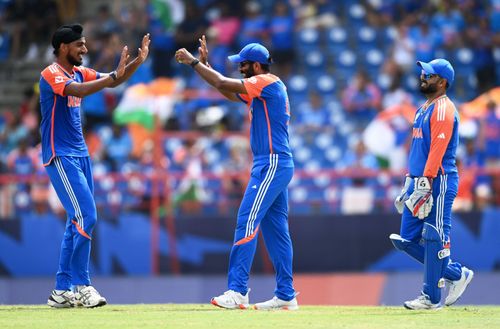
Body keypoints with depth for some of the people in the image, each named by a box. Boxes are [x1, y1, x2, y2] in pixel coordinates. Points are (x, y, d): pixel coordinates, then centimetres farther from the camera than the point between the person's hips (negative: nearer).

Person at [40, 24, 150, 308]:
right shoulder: (51, 75, -13)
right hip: (60, 157, -9)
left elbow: (113, 81, 13)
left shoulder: (80, 73, 12)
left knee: (79, 221, 8)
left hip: (80, 155, 9)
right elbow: (79, 91, -31)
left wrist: (137, 61, -2)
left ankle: (63, 290, 12)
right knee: (85, 218, -15)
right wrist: (113, 76, -35)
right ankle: (81, 285, -8)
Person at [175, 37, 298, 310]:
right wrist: (203, 64, 18)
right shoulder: (260, 88, 19)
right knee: (276, 229, 10)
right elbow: (227, 91, 25)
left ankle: (237, 291, -20)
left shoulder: (268, 82, -10)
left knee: (247, 223, -15)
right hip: (274, 165, 10)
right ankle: (286, 296, 11)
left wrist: (193, 62, -5)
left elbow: (224, 84, -15)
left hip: (272, 165, -10)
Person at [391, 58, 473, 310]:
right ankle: (457, 274, 18)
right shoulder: (424, 109, 21)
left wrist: (425, 183, -25)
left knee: (434, 239, -6)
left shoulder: (443, 109, -10)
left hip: (439, 183, -10)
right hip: (418, 183, 10)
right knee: (406, 240, 8)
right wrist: (409, 184, 22)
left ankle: (431, 298, 0)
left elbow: (437, 149, -19)